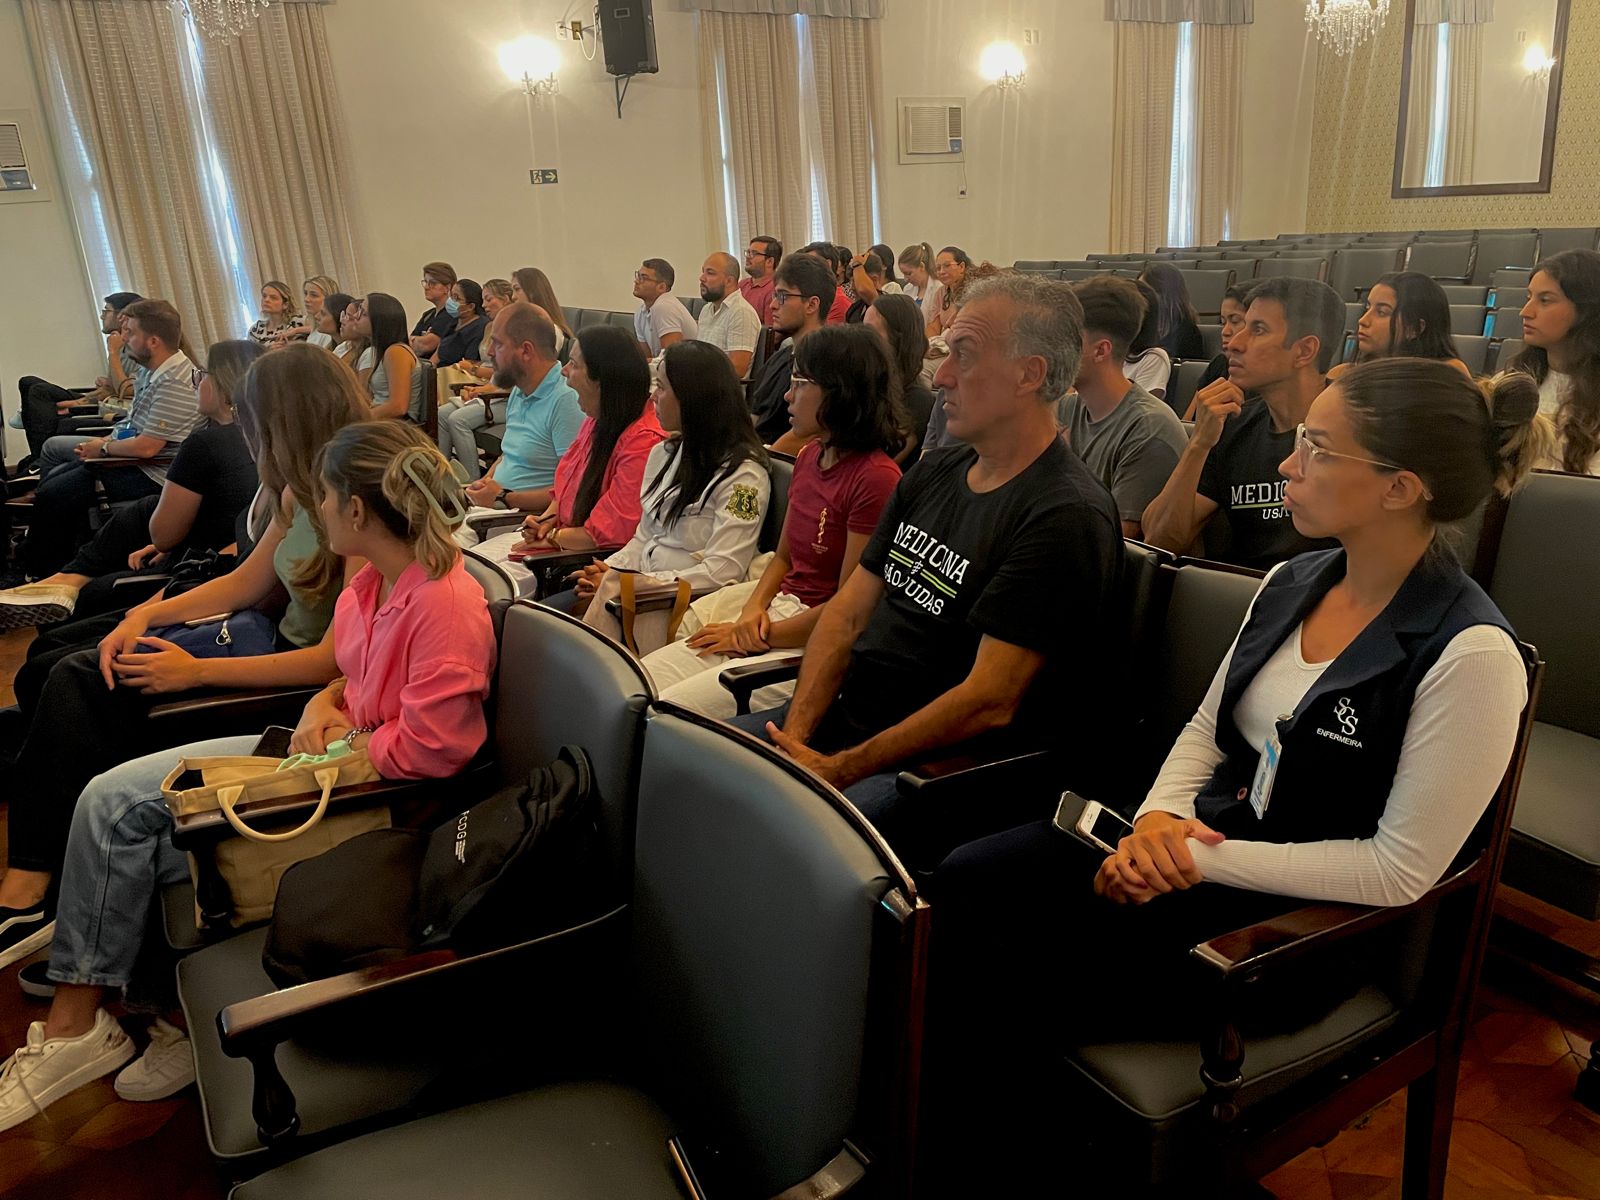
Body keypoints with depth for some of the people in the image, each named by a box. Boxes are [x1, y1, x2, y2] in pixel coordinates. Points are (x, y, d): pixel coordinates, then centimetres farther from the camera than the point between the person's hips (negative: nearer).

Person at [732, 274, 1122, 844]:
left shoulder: (1067, 516, -15)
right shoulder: (932, 473, 11)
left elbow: (988, 703, -20)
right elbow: (847, 611, 9)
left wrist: (837, 771, -20)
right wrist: (796, 732, -5)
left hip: (938, 761, -7)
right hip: (839, 717, 8)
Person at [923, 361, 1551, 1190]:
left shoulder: (1470, 654, -18)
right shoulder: (1292, 582, 4)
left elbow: (1400, 868, -17)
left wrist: (1207, 858, -19)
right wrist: (1161, 816, -8)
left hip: (1304, 917, -6)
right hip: (1198, 841, 7)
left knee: (1018, 986, -20)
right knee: (967, 883, -14)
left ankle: (1009, 1163, 7)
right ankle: (952, 1138, 1)